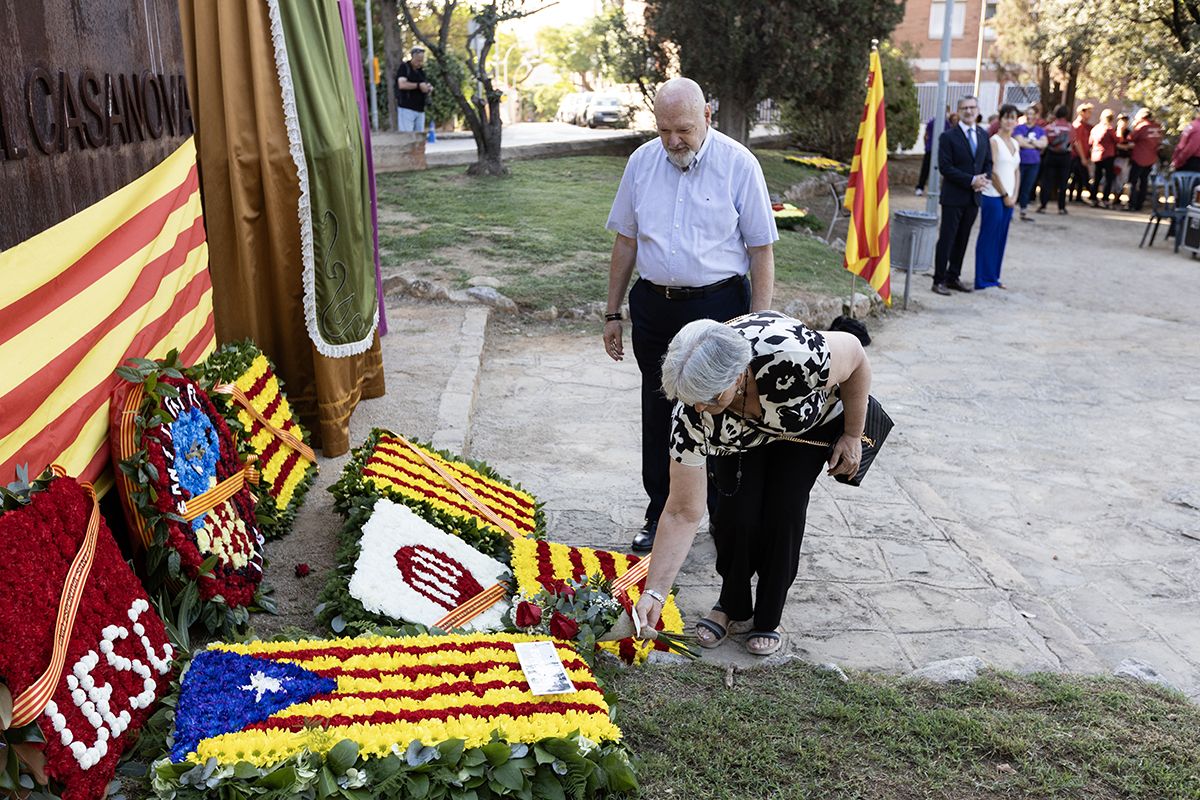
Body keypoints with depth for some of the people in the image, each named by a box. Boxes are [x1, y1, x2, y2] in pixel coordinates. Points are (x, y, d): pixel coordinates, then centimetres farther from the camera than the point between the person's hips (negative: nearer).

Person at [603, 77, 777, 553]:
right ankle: (660, 517, 25)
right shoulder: (642, 162, 4)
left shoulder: (738, 164, -7)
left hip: (718, 306, -3)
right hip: (653, 307, 4)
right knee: (658, 416, 10)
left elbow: (761, 250, -5)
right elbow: (626, 241, 12)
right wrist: (613, 313, 11)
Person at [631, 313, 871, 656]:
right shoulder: (691, 412, -36)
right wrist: (654, 593, -31)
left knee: (783, 511, -13)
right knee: (737, 512, -14)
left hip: (812, 419, -1)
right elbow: (682, 513, -28)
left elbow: (855, 354, -21)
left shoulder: (794, 354, -45)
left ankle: (768, 619, 8)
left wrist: (853, 436, -12)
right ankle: (733, 608, 13)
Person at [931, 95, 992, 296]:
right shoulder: (949, 137, -6)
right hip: (953, 197, -5)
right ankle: (939, 280, 2)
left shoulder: (983, 135, 12)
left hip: (973, 197, 5)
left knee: (962, 239, 10)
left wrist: (984, 179, -6)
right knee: (947, 238, -3)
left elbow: (988, 163, 16)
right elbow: (945, 167, -13)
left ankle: (953, 277, 19)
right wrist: (972, 180, -17)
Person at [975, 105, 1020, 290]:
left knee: (1000, 238, 10)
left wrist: (1014, 196, 4)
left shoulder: (1015, 144, 14)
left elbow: (1017, 172, 16)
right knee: (989, 237, -2)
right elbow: (992, 171, -12)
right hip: (993, 196, -7)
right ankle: (984, 279, 4)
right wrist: (1005, 195, -9)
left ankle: (994, 277, 18)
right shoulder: (994, 141, -7)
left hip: (1008, 198, 7)